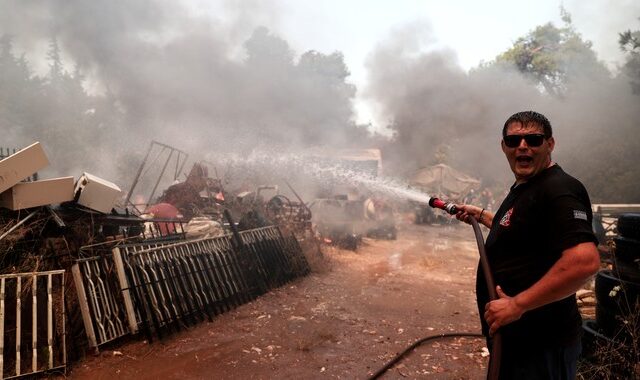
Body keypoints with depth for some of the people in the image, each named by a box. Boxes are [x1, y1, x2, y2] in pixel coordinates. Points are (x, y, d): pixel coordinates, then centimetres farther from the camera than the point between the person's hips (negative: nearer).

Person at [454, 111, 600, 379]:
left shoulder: (559, 189, -20)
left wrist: (517, 304, -30)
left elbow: (585, 261, -33)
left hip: (539, 345, -9)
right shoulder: (522, 187, 12)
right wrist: (480, 215, 27)